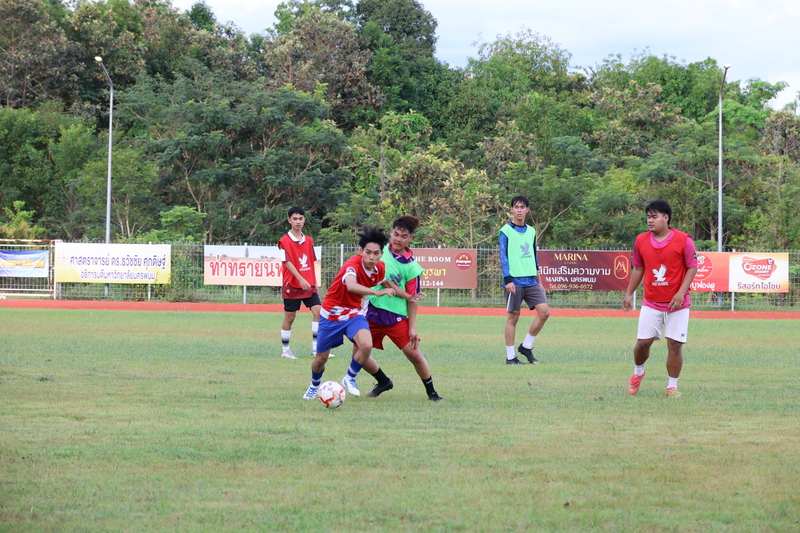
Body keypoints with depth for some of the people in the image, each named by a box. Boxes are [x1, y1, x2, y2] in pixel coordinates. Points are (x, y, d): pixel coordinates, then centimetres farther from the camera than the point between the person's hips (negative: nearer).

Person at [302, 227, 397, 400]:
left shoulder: (379, 268, -8)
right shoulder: (353, 264, -29)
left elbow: (387, 284, 18)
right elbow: (351, 286, -52)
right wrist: (376, 292, -61)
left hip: (353, 314, 4)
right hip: (331, 314, -4)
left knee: (366, 345, -26)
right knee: (321, 359, 7)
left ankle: (350, 379, 2)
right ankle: (314, 386, 42)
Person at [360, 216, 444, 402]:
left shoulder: (411, 266, -7)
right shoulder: (381, 250, 2)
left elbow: (413, 299, -5)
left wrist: (412, 328, -8)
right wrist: (404, 294, -9)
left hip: (397, 316, -4)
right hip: (373, 312, 4)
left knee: (414, 355, -6)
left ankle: (431, 392, 13)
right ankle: (384, 382, 26)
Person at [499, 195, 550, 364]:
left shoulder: (531, 231, 16)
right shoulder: (506, 231, -2)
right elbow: (503, 257, -8)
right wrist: (508, 279, -16)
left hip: (531, 281, 6)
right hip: (515, 281, -6)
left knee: (544, 311, -6)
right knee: (513, 316, -3)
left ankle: (526, 346, 8)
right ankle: (510, 356, 4)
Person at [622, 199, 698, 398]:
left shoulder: (683, 240, -9)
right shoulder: (641, 241, 2)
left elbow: (692, 268, -5)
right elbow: (638, 269, 13)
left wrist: (681, 292, -17)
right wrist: (629, 294, 13)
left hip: (677, 303, -2)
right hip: (651, 302, 3)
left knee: (675, 344, -3)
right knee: (643, 342, -1)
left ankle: (672, 386, 10)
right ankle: (638, 372, 29)